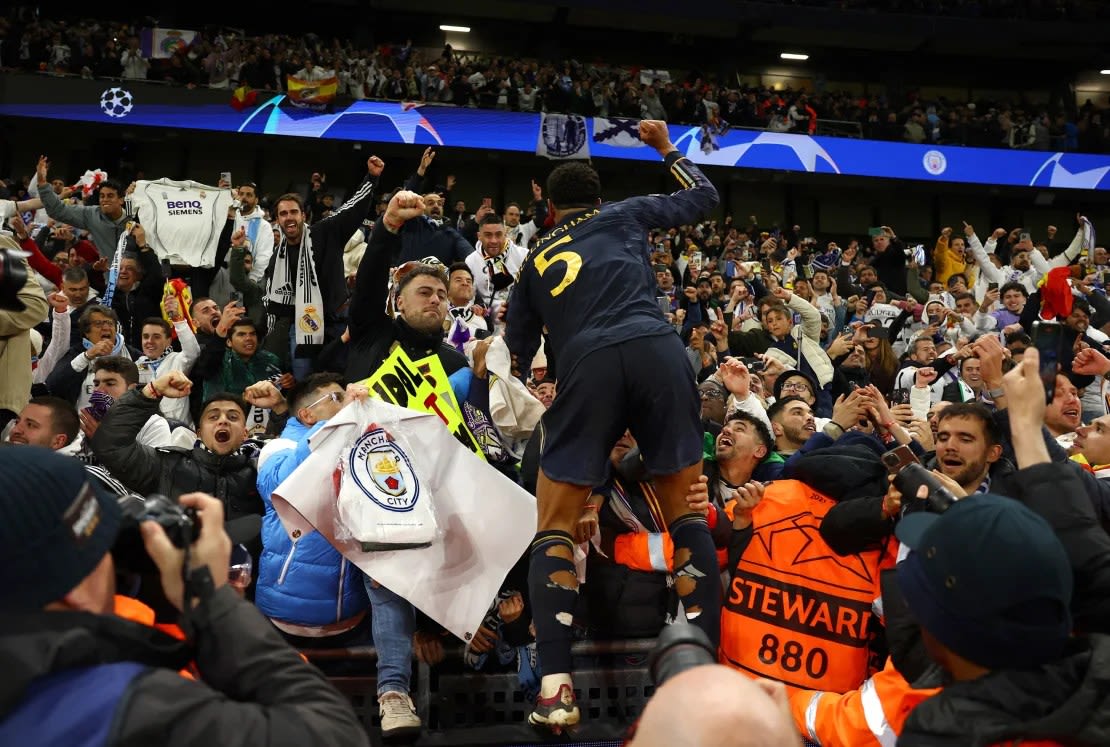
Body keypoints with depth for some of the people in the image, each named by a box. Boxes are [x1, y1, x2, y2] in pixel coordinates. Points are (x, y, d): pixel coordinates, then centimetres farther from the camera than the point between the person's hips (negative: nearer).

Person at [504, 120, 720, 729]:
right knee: (686, 512, 12)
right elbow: (703, 195, 38)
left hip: (588, 363, 0)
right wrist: (665, 148, 51)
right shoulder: (624, 216, 26)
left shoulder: (535, 260, 29)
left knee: (555, 527, 8)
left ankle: (556, 686, -5)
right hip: (656, 349, 1)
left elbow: (518, 354, 29)